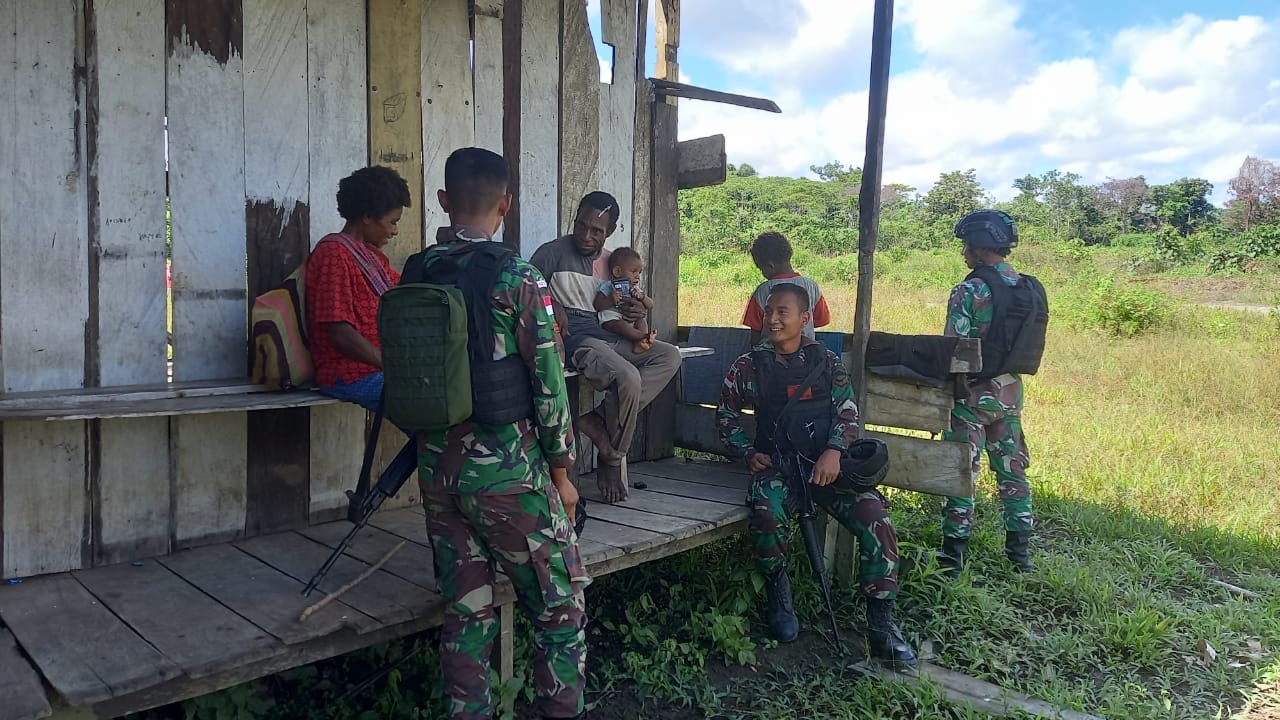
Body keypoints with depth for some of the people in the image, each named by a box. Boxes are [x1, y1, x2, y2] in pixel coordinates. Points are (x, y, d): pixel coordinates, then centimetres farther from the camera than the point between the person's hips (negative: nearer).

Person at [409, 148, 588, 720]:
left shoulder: (414, 274, 2)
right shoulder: (518, 279, -13)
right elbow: (548, 386, -11)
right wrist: (560, 471, -2)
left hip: (437, 469, 6)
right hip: (506, 472, -5)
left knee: (465, 610, 16)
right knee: (560, 606, 10)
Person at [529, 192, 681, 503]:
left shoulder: (611, 261, 19)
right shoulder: (554, 252, -1)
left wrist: (636, 311, 2)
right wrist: (552, 305, -21)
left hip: (610, 337, 8)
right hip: (576, 339, -8)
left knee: (669, 356, -13)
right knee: (628, 378, -33)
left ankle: (596, 419, -20)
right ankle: (611, 462, -10)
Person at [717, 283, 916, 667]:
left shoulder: (825, 360, 11)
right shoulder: (750, 366, 11)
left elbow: (848, 410, 3)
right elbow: (726, 414, 18)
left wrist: (833, 451, -15)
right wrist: (747, 453, 2)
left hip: (826, 458, 1)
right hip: (776, 461, 0)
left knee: (874, 517, -24)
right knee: (766, 515, -34)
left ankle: (881, 622, -11)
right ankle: (778, 593, -4)